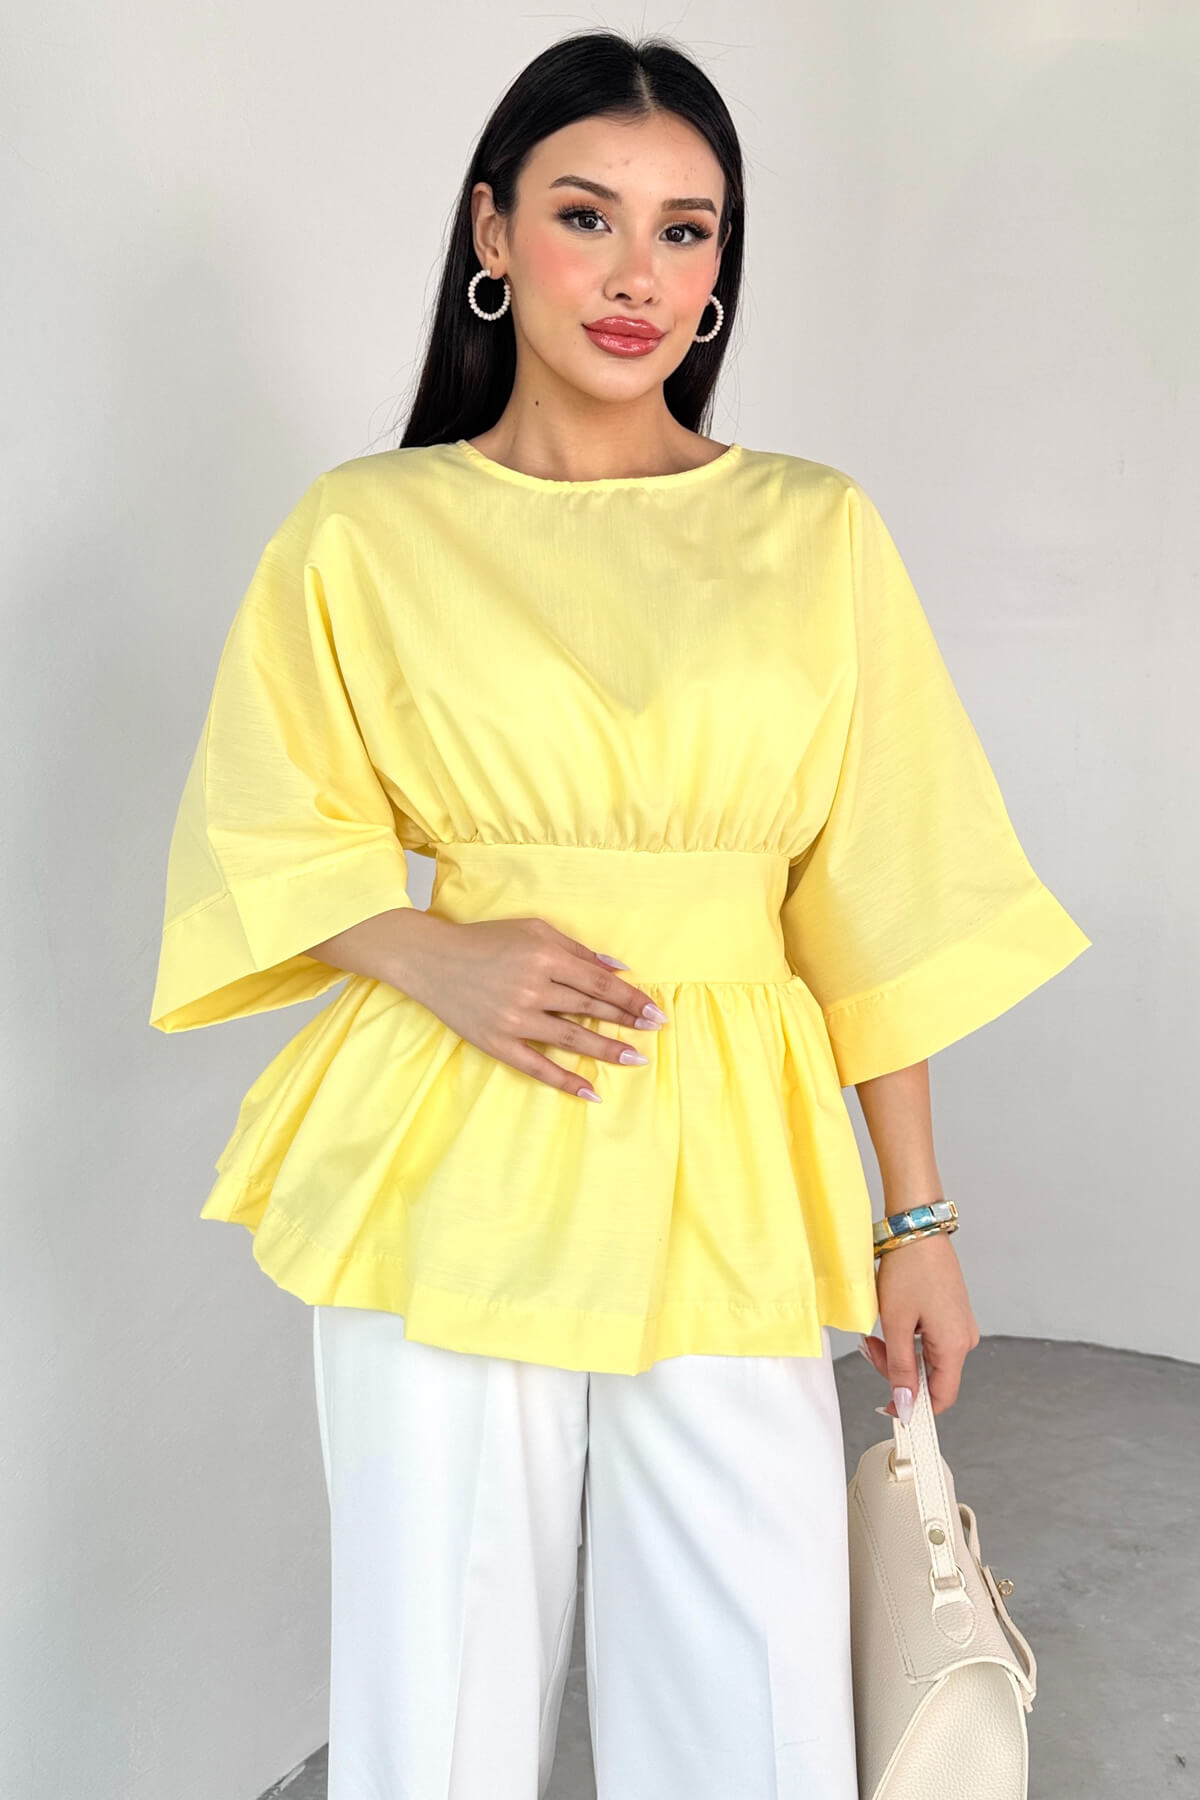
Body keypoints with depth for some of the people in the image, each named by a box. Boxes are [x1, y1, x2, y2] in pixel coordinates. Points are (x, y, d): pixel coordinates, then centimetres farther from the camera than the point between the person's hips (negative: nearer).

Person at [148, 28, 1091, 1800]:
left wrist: (918, 1221, 4)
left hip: (725, 1176, 1)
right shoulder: (366, 527, 4)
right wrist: (436, 957, -11)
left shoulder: (817, 529, 6)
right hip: (448, 1166, 0)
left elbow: (876, 902, 6)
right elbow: (263, 839, 8)